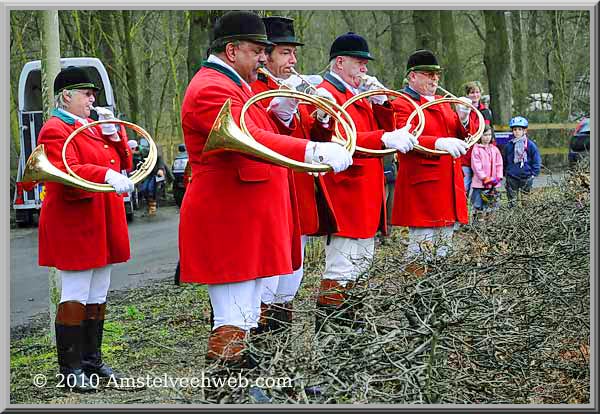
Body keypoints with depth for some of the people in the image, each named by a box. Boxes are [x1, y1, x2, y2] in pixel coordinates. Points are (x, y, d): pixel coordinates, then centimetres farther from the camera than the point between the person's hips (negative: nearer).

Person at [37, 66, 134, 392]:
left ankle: (92, 359, 23)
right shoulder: (55, 131, -10)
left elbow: (124, 162, 17)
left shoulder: (92, 127, 18)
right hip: (75, 227, -9)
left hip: (100, 227, 9)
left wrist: (114, 133, 1)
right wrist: (106, 175, -39)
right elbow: (67, 174, -25)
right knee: (75, 298, -6)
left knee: (98, 298, 13)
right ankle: (71, 370, 0)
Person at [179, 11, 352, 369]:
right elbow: (250, 139, -31)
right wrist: (313, 151, -41)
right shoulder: (211, 89, -15)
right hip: (230, 228, -11)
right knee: (232, 328, -9)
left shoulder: (236, 86, 20)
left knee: (246, 318, 15)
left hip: (250, 225, 11)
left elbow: (265, 133, 22)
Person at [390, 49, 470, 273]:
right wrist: (439, 143, -37)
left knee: (443, 247, 13)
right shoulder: (402, 105, -6)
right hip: (422, 187, -8)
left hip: (449, 185, 8)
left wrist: (463, 119, -4)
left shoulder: (443, 103, 21)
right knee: (421, 244, -9)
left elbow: (461, 136, 18)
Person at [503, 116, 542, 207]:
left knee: (526, 200, 5)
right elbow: (505, 161, 14)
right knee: (512, 201, 5)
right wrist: (504, 173, 11)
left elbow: (536, 161, 3)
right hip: (511, 178, 1)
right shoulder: (508, 145, 4)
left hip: (526, 177, -1)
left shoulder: (530, 145, -2)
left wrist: (534, 173, -3)